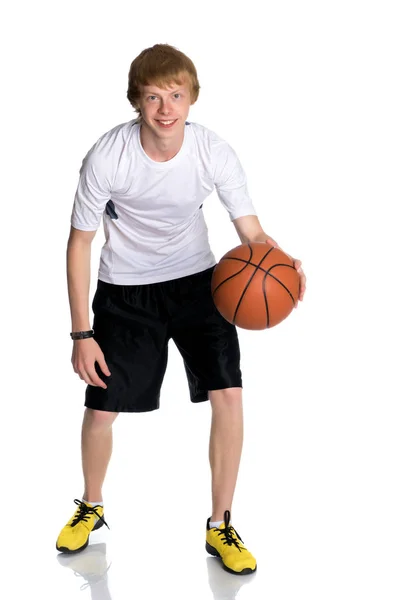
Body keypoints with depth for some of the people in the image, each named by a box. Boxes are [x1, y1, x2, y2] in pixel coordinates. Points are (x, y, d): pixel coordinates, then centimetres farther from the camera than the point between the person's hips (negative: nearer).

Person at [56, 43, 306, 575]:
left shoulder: (215, 153, -19)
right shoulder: (107, 158, -24)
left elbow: (252, 231, -13)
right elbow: (80, 242, -13)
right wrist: (82, 334, -14)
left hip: (195, 278, 1)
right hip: (125, 289, -1)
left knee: (228, 392, -12)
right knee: (101, 408, 0)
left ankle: (220, 526, 8)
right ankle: (91, 507, 32)